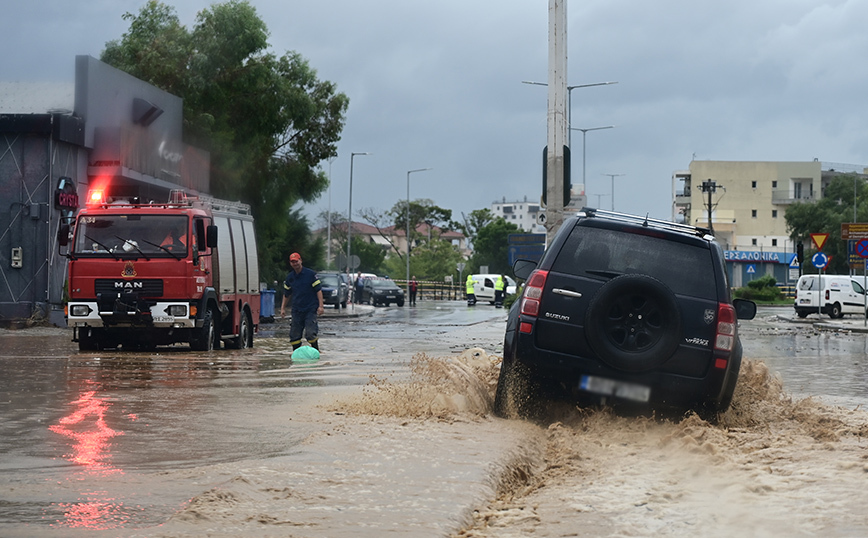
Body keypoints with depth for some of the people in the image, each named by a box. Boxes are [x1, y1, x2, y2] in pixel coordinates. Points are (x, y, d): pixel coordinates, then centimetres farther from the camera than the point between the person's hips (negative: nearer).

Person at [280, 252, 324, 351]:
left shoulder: (310, 274, -3)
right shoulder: (289, 277, 10)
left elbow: (318, 290, -3)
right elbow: (286, 294, 20)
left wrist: (320, 306, -10)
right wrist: (283, 308, 15)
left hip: (311, 309, -4)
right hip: (296, 310, 4)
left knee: (310, 334, -13)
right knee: (294, 335, 2)